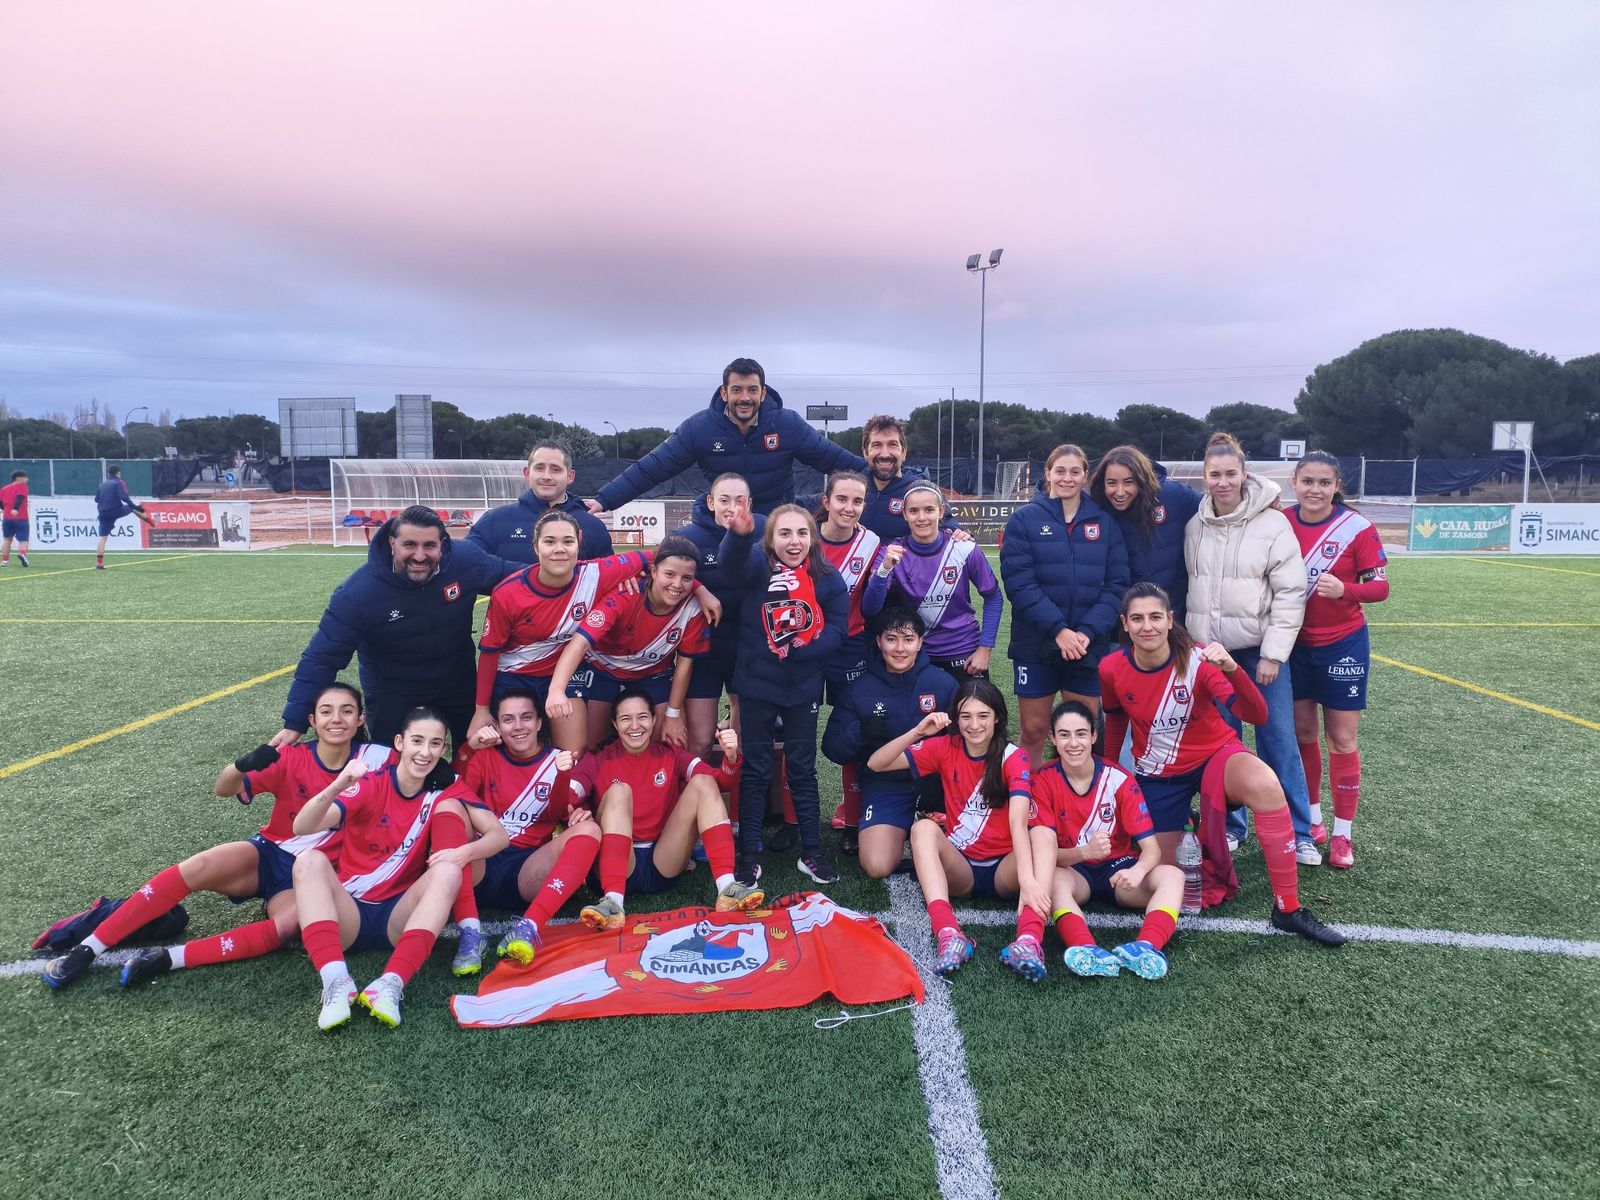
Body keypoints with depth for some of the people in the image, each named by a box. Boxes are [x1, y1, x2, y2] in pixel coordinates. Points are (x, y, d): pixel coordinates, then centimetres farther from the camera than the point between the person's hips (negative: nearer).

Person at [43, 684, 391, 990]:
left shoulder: (371, 758, -9)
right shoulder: (291, 757, -7)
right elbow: (224, 788, -13)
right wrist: (244, 765, -34)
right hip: (268, 855, 1)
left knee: (287, 926, -33)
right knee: (202, 866, -28)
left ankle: (169, 959, -26)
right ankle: (88, 948, -16)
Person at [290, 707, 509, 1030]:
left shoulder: (448, 790, 1)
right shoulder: (370, 784, -4)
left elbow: (499, 834, -8)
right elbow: (303, 828, -17)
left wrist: (464, 850, -29)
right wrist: (337, 786, -36)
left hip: (401, 915, 0)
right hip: (348, 910, 0)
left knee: (448, 871, -26)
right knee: (310, 860, -25)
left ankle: (391, 983, -39)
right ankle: (336, 981, -39)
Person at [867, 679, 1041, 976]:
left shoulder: (1013, 757, -9)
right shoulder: (945, 748, 0)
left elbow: (1018, 821, -26)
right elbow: (876, 763, -7)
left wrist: (1027, 880, -42)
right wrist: (918, 732, -22)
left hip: (1004, 869, -1)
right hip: (958, 868, 2)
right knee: (924, 827, -28)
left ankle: (1029, 939, -51)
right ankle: (948, 934, -46)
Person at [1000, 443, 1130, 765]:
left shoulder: (1105, 523, 7)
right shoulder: (1025, 519, -1)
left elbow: (1116, 584, 0)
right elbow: (1019, 582, -11)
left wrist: (1087, 632, -14)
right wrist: (1058, 630, -19)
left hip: (1089, 646, 2)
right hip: (1036, 645, -2)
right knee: (1034, 731, 6)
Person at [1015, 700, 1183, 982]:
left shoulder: (1119, 779, -10)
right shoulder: (1043, 781, -10)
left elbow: (1151, 848, -14)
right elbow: (1046, 848, -14)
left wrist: (1137, 871, -37)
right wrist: (1085, 851, -35)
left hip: (1118, 870, 2)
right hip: (1073, 871, -1)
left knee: (1171, 875, -27)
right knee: (1054, 878, -35)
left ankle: (1147, 946, -51)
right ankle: (1087, 950, -58)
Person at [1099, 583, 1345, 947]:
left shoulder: (1198, 660, -22)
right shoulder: (1111, 669, -15)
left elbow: (1256, 715, -33)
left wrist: (1231, 668, -49)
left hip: (1214, 754, -2)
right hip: (1157, 774, 3)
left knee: (1265, 785, -37)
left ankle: (1289, 910, -24)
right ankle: (1184, 831, 42)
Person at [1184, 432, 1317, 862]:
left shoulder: (1273, 524, -7)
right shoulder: (1195, 526, 5)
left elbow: (1290, 593, -9)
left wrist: (1273, 653, -12)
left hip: (1260, 649, -3)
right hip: (1209, 649, 4)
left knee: (1279, 741, 0)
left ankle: (1298, 834, 12)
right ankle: (1229, 826, 23)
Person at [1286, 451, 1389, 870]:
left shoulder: (1356, 527, -12)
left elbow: (1380, 587, -9)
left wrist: (1344, 590, -28)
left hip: (1342, 645, -3)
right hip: (1294, 645, 3)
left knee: (1341, 740, 4)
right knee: (1301, 733, 12)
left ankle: (1342, 835, 14)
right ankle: (1311, 819, 28)